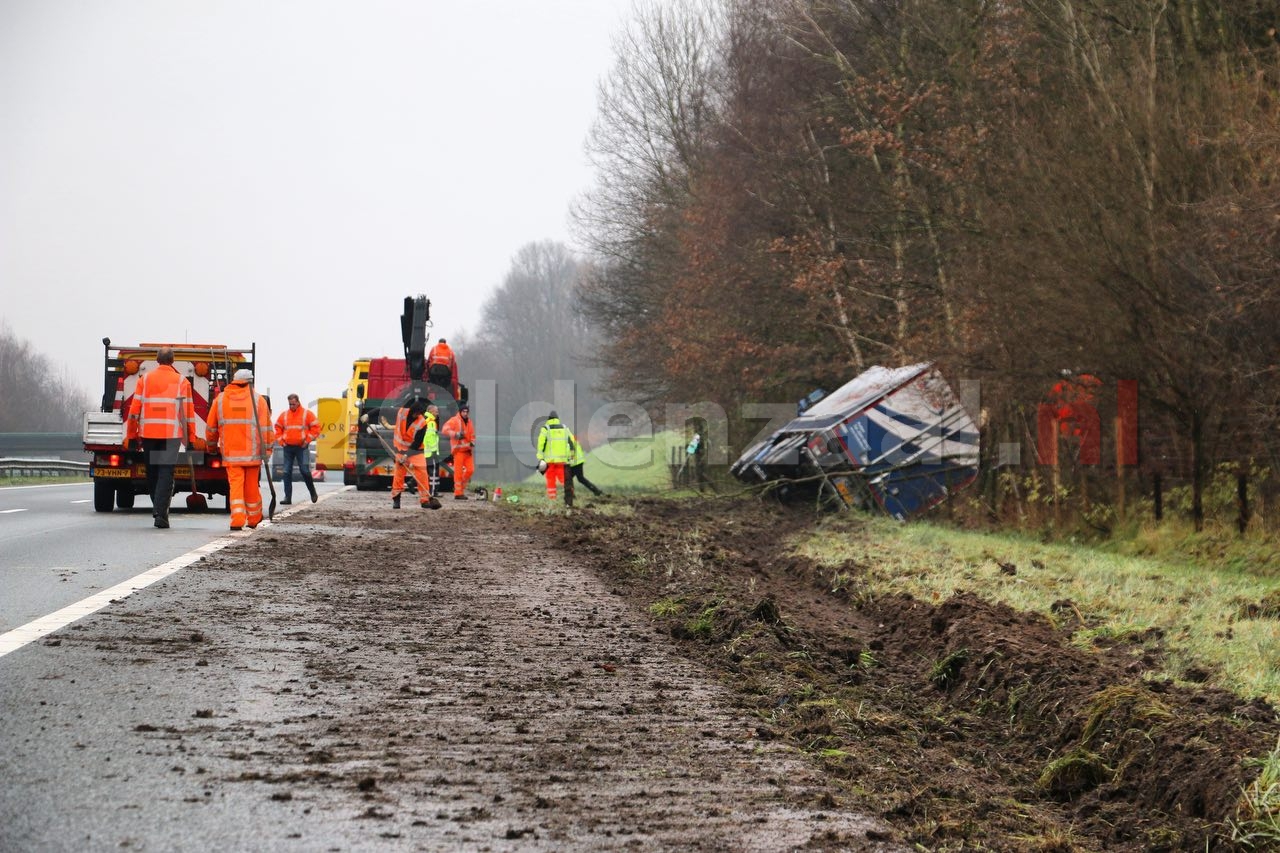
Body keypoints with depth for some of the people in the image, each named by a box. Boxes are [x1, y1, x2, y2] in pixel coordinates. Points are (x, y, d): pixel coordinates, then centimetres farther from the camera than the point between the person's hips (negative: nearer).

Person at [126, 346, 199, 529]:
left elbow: (134, 409, 4)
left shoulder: (145, 380, 6)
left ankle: (158, 507, 26)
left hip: (148, 433, 2)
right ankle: (160, 513, -15)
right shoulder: (182, 382, 4)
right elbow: (188, 413, 2)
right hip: (172, 434, -1)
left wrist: (132, 435, 9)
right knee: (166, 473, -4)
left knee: (152, 472, 15)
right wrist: (191, 439, 7)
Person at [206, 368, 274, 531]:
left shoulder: (220, 400, 4)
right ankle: (254, 519, 26)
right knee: (251, 486, 12)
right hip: (252, 453, 0)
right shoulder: (258, 400, -1)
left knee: (235, 485, -2)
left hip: (230, 452, 0)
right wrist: (267, 449, 0)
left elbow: (212, 427, 12)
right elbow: (265, 427, -5)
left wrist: (212, 444, 28)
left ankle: (237, 519, -18)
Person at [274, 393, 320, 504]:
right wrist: (281, 441, 5)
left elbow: (315, 428, -2)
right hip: (288, 447, 4)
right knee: (287, 472, 0)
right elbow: (278, 428, 17)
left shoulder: (307, 414, -1)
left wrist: (307, 441, -7)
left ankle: (312, 492, 15)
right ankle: (288, 497, 2)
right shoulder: (284, 415, 9)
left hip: (301, 447, -4)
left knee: (305, 471, -8)